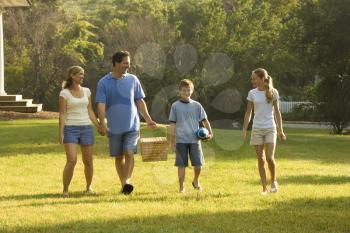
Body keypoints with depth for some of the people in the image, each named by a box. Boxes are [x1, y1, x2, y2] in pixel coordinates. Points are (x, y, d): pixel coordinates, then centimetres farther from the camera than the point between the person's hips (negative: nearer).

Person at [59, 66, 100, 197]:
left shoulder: (86, 91, 10)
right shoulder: (64, 93, -3)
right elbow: (62, 114, -5)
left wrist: (99, 127, 9)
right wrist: (61, 133, -12)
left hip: (86, 128, 4)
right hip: (70, 128, -4)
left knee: (88, 161, 6)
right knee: (71, 160, -15)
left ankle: (88, 187, 25)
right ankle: (65, 190, -6)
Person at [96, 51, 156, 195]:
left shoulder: (133, 80, 6)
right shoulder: (104, 82, -2)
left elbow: (140, 101, 10)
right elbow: (101, 104, -7)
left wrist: (148, 119, 4)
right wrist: (102, 124, -19)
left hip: (132, 125, 0)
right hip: (114, 127, 0)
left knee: (129, 153, -16)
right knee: (118, 156, 7)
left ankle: (127, 181, -21)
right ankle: (123, 183, 19)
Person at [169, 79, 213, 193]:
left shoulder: (197, 106, 7)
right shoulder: (175, 106, 2)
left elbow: (204, 121, 11)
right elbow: (172, 124, 3)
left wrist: (210, 133, -1)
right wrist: (172, 141, 1)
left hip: (195, 140, 2)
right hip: (181, 140, -2)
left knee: (198, 164, 1)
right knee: (181, 165, 0)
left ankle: (196, 181, 28)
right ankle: (181, 187, 10)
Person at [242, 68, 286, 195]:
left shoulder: (273, 92, -1)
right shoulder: (252, 93, 3)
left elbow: (277, 112, 3)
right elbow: (248, 113, 6)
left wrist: (280, 130, 2)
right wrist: (244, 129, -1)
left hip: (270, 128, -2)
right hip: (257, 129, 2)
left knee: (270, 158, -13)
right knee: (261, 159, 2)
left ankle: (274, 181, 12)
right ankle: (264, 188, 7)